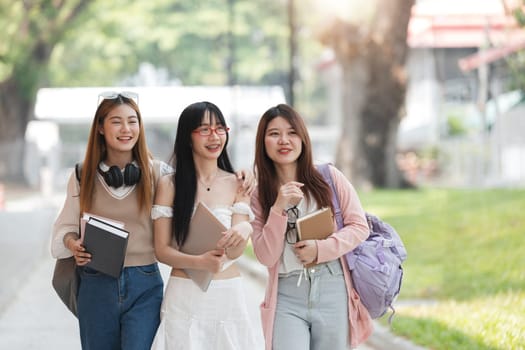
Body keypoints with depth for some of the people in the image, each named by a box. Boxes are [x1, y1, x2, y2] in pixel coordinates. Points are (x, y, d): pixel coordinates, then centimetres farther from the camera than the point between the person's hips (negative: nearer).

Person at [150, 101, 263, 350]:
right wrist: (198, 262, -22)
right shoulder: (169, 185, -1)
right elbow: (161, 250, -3)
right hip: (183, 295, -1)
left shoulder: (237, 185, 3)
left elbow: (235, 251, -6)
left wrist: (243, 231, -30)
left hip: (228, 294, 1)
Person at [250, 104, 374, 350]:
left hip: (333, 292, 0)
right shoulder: (259, 195, 4)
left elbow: (359, 226, 2)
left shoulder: (329, 177, 2)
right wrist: (279, 208, -15)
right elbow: (266, 256, -4)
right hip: (286, 297, 0)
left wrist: (321, 249, -12)